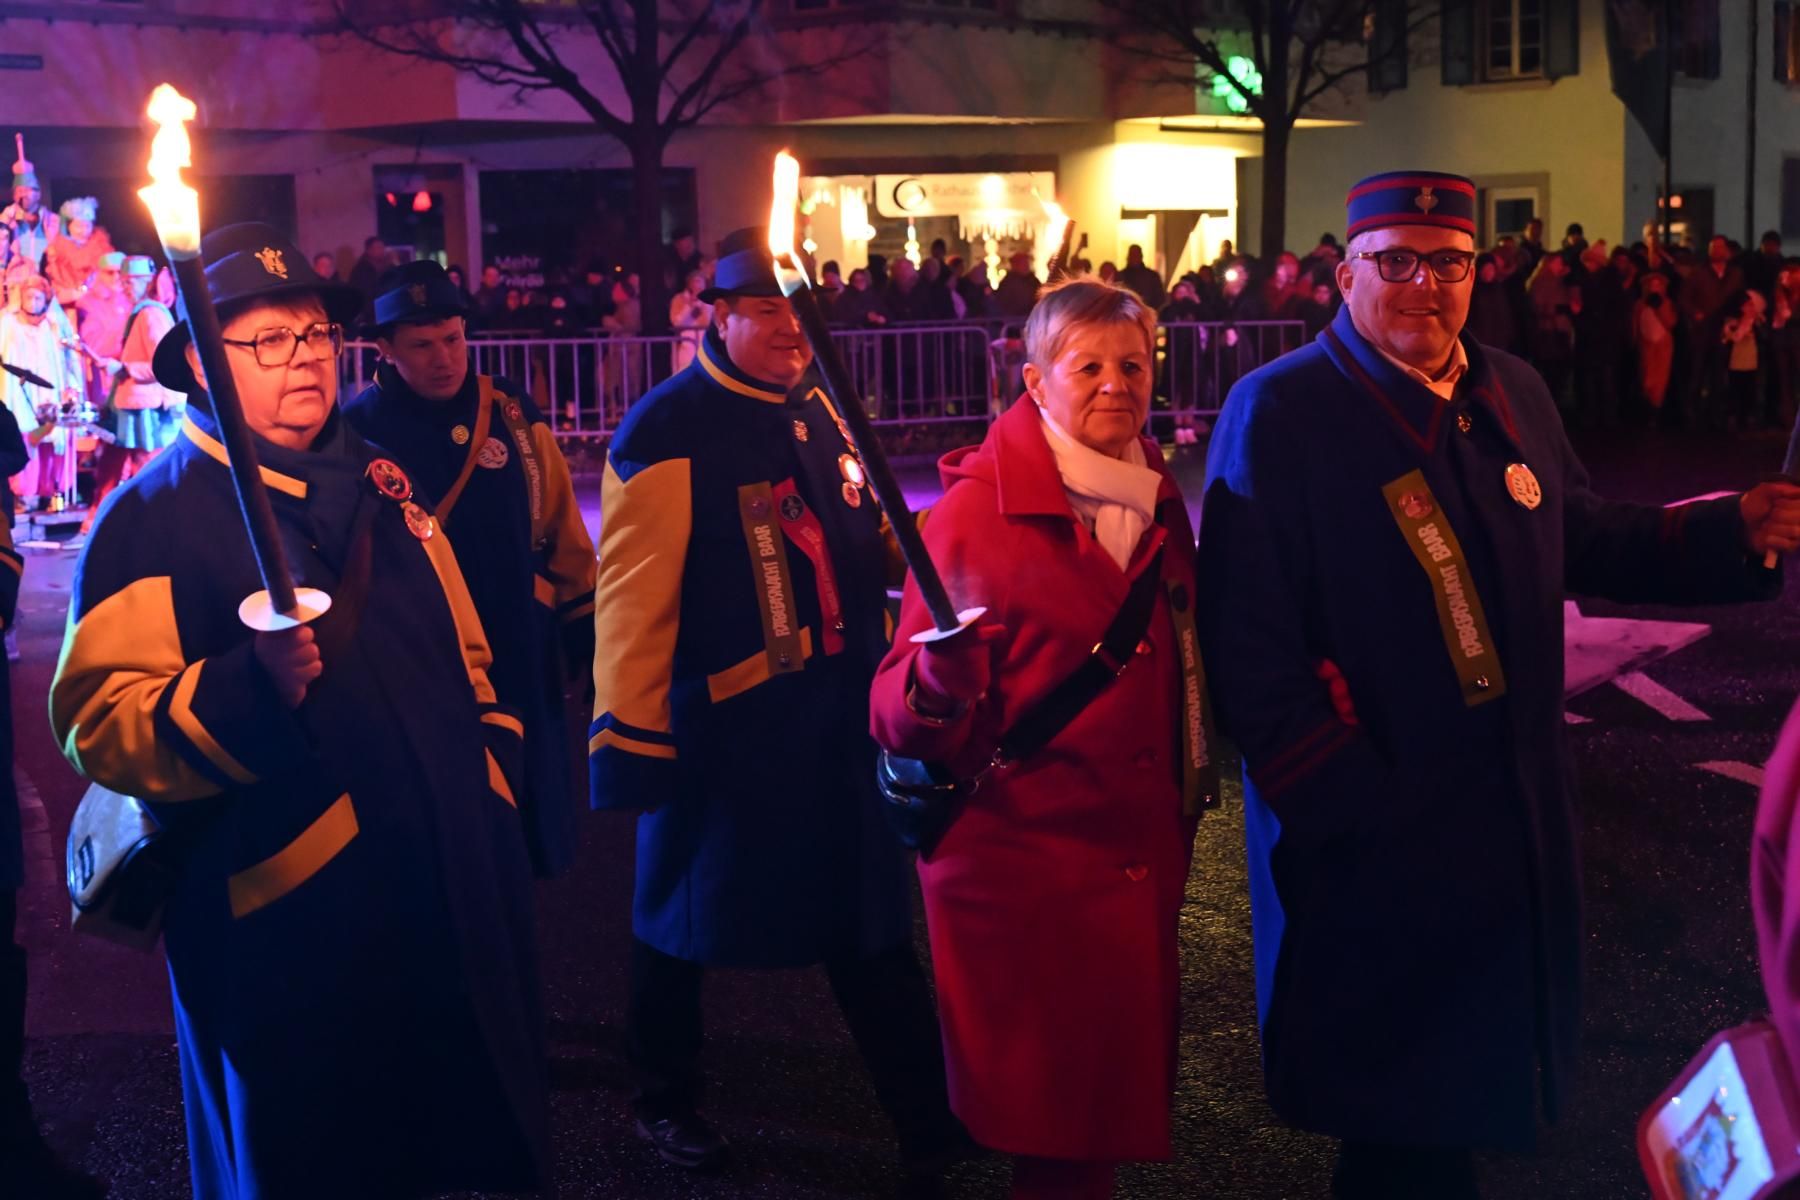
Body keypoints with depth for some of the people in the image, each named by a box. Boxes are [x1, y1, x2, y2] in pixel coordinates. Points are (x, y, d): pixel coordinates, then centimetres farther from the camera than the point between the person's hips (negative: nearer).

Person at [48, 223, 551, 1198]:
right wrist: (249, 687, -31)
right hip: (287, 926, -6)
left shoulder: (378, 487, 12)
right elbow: (100, 726, -17)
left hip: (456, 899, 6)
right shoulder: (151, 522, -8)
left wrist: (492, 767, 18)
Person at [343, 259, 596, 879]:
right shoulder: (359, 430, -8)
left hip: (524, 670, 3)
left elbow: (563, 537, 8)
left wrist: (588, 641, 8)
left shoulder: (512, 414, 1)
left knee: (529, 829, 15)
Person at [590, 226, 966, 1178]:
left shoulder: (816, 413, 9)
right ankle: (662, 1096, 33)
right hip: (721, 729, -6)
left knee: (868, 915, 13)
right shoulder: (665, 432, -16)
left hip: (835, 717, 7)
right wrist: (631, 736, -18)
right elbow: (632, 597, -18)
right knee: (684, 915, 13)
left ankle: (930, 1116, 21)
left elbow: (868, 543, 24)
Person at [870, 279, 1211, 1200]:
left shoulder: (1157, 500, 8)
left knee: (1117, 1106, 14)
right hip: (1023, 864, -6)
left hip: (1145, 860, 6)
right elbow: (901, 713, -12)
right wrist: (941, 682, -34)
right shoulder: (977, 508, -11)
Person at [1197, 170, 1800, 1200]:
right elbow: (1248, 643, -19)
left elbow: (1581, 538, 19)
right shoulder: (1281, 411, -14)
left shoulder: (1514, 393, 8)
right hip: (1368, 840, -7)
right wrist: (1346, 810, -21)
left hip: (1519, 819, 7)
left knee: (1488, 1077, 20)